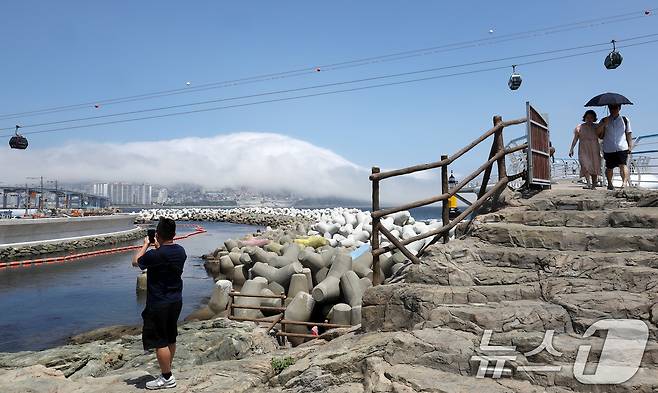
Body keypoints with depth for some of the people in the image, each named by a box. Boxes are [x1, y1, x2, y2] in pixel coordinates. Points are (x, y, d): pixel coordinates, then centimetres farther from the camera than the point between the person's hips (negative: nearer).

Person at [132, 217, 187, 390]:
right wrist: (159, 247, 20)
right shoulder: (181, 251, -3)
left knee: (160, 341, 5)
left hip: (158, 304, -7)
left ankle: (167, 378, 13)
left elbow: (135, 262, -3)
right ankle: (167, 372, 31)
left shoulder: (154, 255, -23)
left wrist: (146, 244, 6)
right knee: (170, 339, 18)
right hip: (176, 301, 7)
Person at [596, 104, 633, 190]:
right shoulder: (605, 120, 10)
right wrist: (604, 124, -15)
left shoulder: (625, 120, 11)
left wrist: (630, 145, 5)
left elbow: (629, 133, 13)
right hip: (608, 148, 1)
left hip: (622, 148, -1)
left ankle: (625, 182, -23)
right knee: (609, 167, 6)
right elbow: (597, 132, -1)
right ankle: (610, 183, 21)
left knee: (623, 165, -16)